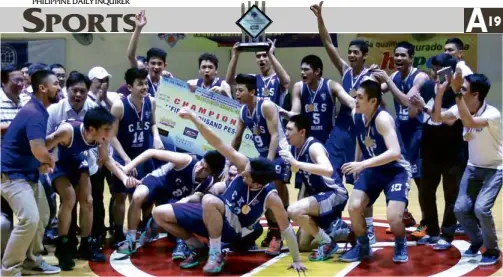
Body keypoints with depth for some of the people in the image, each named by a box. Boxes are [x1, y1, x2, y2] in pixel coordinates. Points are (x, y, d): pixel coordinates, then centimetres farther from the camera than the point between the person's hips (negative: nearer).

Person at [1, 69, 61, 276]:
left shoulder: (38, 110, 8)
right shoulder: (34, 113, -23)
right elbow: (39, 150, -34)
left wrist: (44, 162, -2)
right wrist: (50, 160, -11)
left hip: (28, 173, 11)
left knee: (42, 216, 18)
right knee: (29, 219, -19)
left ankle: (31, 260, 31)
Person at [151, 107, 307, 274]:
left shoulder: (270, 197, -26)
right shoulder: (245, 165, -19)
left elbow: (286, 229, -15)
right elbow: (218, 144, -24)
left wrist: (296, 260, -10)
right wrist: (193, 118, -33)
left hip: (233, 230, -5)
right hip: (212, 216, 5)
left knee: (209, 200, -40)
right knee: (160, 214, -4)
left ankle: (216, 255, -23)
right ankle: (199, 249, 12)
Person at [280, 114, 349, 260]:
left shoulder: (314, 147, -23)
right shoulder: (295, 149, 1)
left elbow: (328, 170, -43)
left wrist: (296, 163, -40)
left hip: (334, 194, -9)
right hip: (318, 195, 9)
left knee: (294, 211, -32)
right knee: (301, 245, 11)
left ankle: (327, 243, -13)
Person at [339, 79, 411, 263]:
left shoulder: (382, 119, -27)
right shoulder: (357, 117, -5)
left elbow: (395, 152, -38)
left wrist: (363, 164, -42)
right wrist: (357, 166, 11)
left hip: (396, 171, -6)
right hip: (372, 170, 6)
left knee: (394, 217, -22)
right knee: (353, 208, -12)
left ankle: (401, 245, 13)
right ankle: (363, 247, 14)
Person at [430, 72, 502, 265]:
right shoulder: (461, 109, -8)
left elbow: (469, 122, -45)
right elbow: (436, 118, -13)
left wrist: (457, 93, -49)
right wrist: (440, 92, -25)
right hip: (473, 167, 6)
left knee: (481, 208, -22)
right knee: (461, 209, -4)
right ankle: (477, 241, 24)